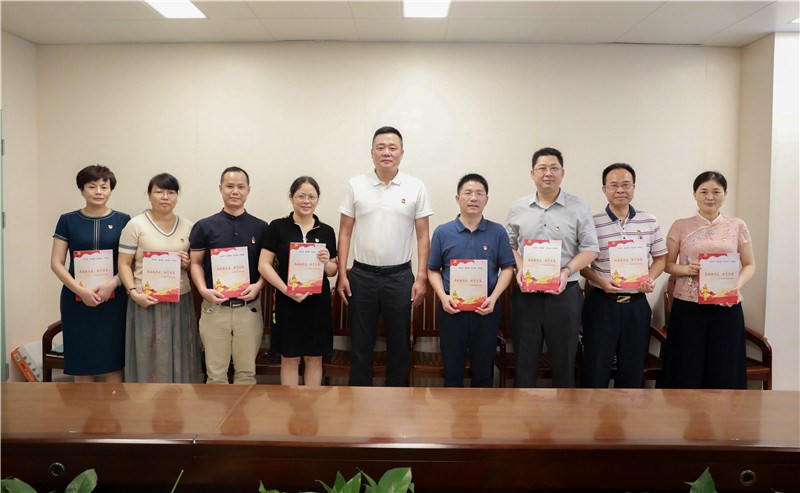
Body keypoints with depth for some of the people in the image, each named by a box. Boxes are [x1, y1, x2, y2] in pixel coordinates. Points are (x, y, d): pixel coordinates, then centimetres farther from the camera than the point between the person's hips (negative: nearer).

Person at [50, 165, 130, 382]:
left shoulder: (123, 220, 4)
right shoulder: (68, 220, 6)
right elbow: (56, 263, 2)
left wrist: (112, 283, -14)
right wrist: (81, 290, -11)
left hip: (113, 299, -1)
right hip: (77, 300, 1)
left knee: (113, 364, 1)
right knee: (82, 365, 5)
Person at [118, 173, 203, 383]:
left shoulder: (187, 226, 10)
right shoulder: (136, 225, -1)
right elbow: (124, 265, -3)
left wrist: (188, 264, -6)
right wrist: (133, 292, -16)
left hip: (181, 301, 3)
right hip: (148, 302, -3)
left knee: (179, 358, 9)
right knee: (149, 358, 1)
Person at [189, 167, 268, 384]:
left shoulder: (261, 227, 5)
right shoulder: (204, 226, 3)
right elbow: (195, 263, 3)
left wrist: (258, 285, -13)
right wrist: (204, 290, -14)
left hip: (249, 308, 1)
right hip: (214, 308, 0)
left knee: (246, 370, 11)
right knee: (215, 372, 8)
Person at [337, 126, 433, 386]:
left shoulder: (415, 187, 0)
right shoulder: (356, 185, 1)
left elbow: (423, 236, 1)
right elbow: (345, 232, 4)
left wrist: (421, 277, -4)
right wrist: (342, 274, -2)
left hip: (400, 277, 0)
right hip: (362, 276, 0)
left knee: (399, 346, 10)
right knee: (361, 345, 10)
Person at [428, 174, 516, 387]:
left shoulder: (498, 232, 1)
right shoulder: (442, 232, 1)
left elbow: (507, 268, 3)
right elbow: (433, 270, 6)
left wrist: (493, 298, -10)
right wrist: (443, 297, -9)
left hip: (486, 310, 0)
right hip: (452, 309, 0)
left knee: (483, 368, 11)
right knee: (452, 368, 10)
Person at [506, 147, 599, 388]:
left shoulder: (578, 208, 0)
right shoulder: (518, 208, 7)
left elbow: (590, 249, -1)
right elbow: (510, 245, 11)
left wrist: (567, 271, -15)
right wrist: (519, 269, -7)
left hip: (564, 292, -1)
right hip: (526, 293, 2)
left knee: (564, 358, 8)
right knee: (524, 357, 10)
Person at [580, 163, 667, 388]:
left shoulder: (649, 222, 4)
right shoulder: (592, 223, -4)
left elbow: (660, 258, 12)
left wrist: (650, 279, -7)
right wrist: (600, 281, -16)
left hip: (636, 304, 3)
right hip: (601, 303, -3)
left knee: (633, 369, 13)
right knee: (596, 369, 3)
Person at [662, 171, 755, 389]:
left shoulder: (737, 226, 5)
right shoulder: (680, 226, 3)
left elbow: (750, 265, 8)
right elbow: (667, 264, 6)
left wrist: (736, 286, -10)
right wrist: (686, 269, -15)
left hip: (726, 307, 1)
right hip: (687, 306, -1)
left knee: (724, 370, 6)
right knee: (687, 370, 2)